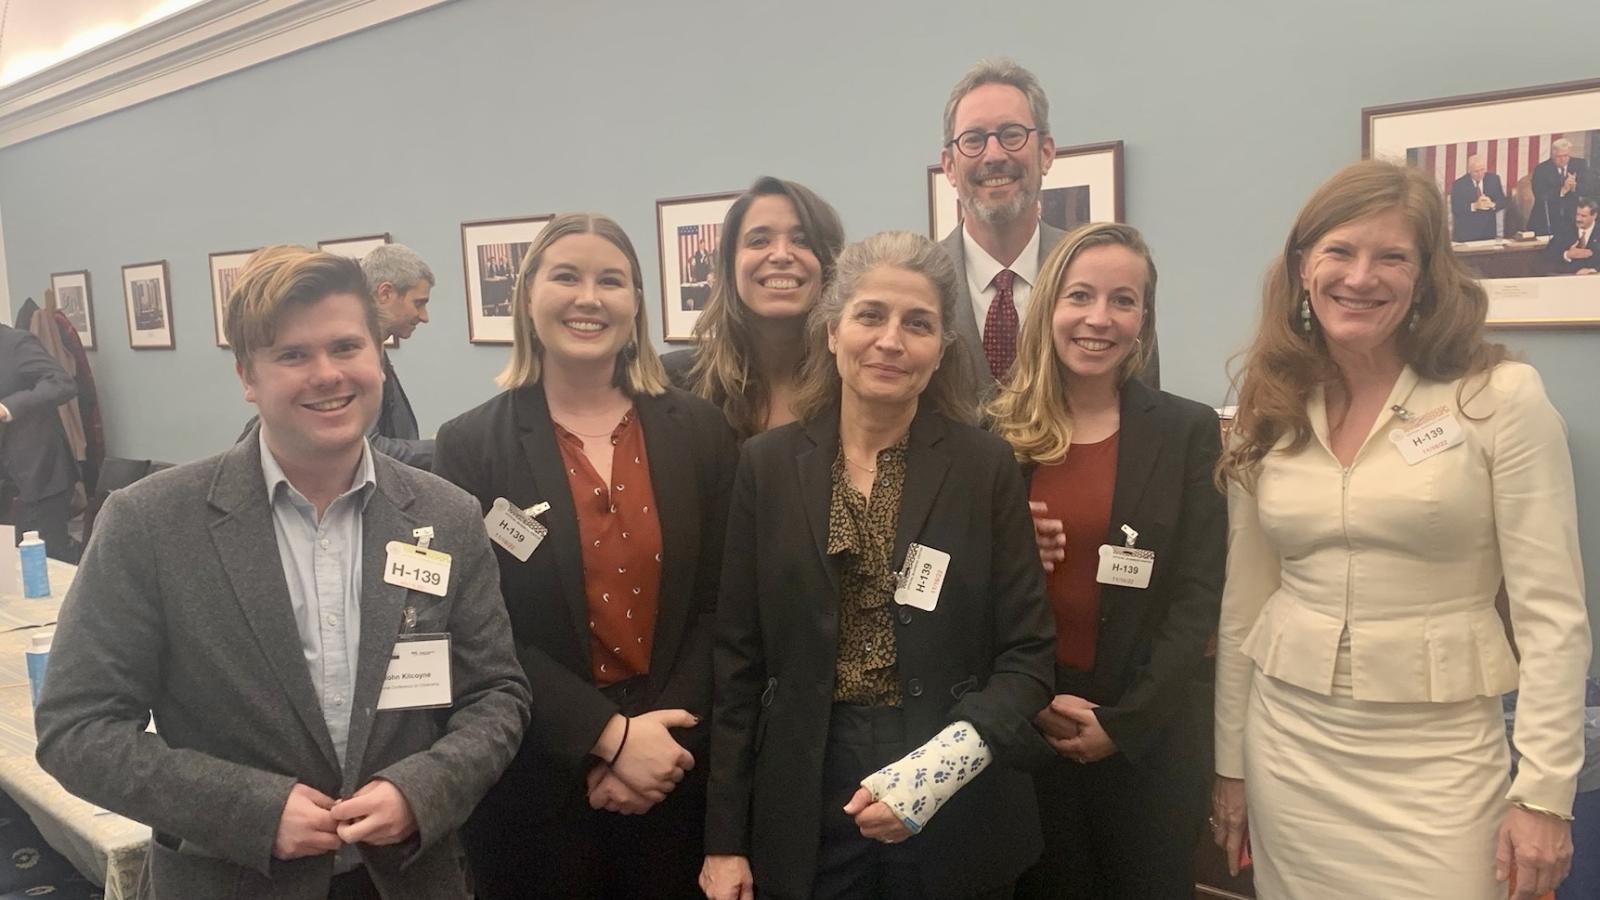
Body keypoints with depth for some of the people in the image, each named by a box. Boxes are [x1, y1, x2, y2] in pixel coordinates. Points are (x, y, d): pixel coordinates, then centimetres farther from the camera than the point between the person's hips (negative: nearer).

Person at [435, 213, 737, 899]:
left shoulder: (700, 431, 0)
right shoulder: (470, 445, -5)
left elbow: (722, 605, -1)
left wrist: (665, 735, -11)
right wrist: (610, 735, -15)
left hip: (675, 767, 2)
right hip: (537, 778, -1)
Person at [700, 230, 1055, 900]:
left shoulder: (987, 466, -5)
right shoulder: (768, 464, -2)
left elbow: (1027, 656, -5)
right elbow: (739, 661, 0)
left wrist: (948, 759, -22)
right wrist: (724, 838, 0)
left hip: (957, 819, 0)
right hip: (804, 803, 1)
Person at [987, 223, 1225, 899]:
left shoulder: (1189, 431, -3)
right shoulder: (996, 432, -1)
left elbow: (1197, 596, -6)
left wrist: (1126, 721, -12)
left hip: (1151, 735, -1)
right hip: (1026, 728, 1)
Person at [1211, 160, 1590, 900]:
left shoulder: (1503, 398, -8)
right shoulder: (1268, 417, 2)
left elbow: (1551, 612, -8)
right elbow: (1242, 605, 7)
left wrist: (1545, 792, -11)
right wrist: (1230, 763, 10)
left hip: (1436, 757, -3)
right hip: (1289, 746, 3)